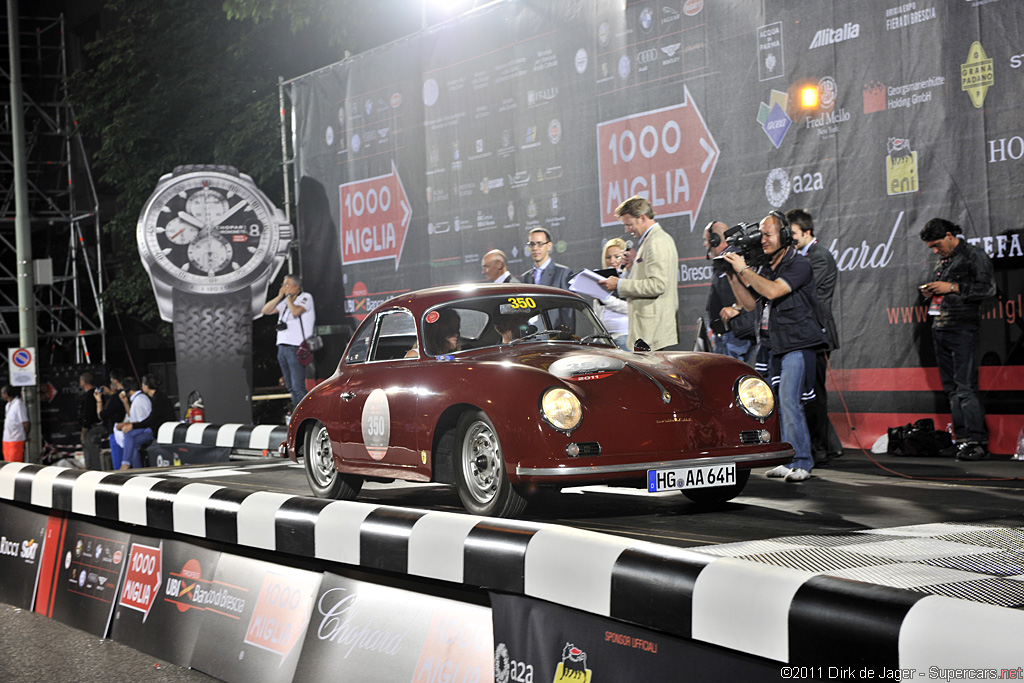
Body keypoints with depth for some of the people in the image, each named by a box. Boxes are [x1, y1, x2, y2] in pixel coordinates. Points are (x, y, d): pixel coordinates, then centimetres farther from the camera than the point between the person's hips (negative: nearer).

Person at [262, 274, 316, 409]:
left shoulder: (306, 297, -1)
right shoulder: (285, 301, 19)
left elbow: (295, 311, -19)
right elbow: (266, 310, 12)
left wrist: (288, 296, -5)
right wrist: (280, 296, 4)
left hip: (296, 348, -8)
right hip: (282, 347, 8)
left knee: (298, 387, -14)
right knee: (291, 387, 9)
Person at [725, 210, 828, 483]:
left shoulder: (799, 265, -9)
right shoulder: (765, 268, 15)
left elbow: (773, 291, -22)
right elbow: (750, 303, 15)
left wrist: (744, 269, -14)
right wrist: (733, 276, 2)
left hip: (797, 344, -8)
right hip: (774, 345, 8)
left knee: (789, 401, -15)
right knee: (778, 403, 5)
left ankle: (801, 462, -11)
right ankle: (790, 460, 10)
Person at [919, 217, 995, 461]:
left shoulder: (974, 256, -2)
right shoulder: (942, 260, 22)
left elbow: (987, 288, -11)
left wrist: (951, 288, -13)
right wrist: (930, 292, 9)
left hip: (962, 328, -8)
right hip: (940, 329, 8)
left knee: (966, 388, -13)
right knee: (951, 388, 5)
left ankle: (977, 441, -14)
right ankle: (962, 439, 6)